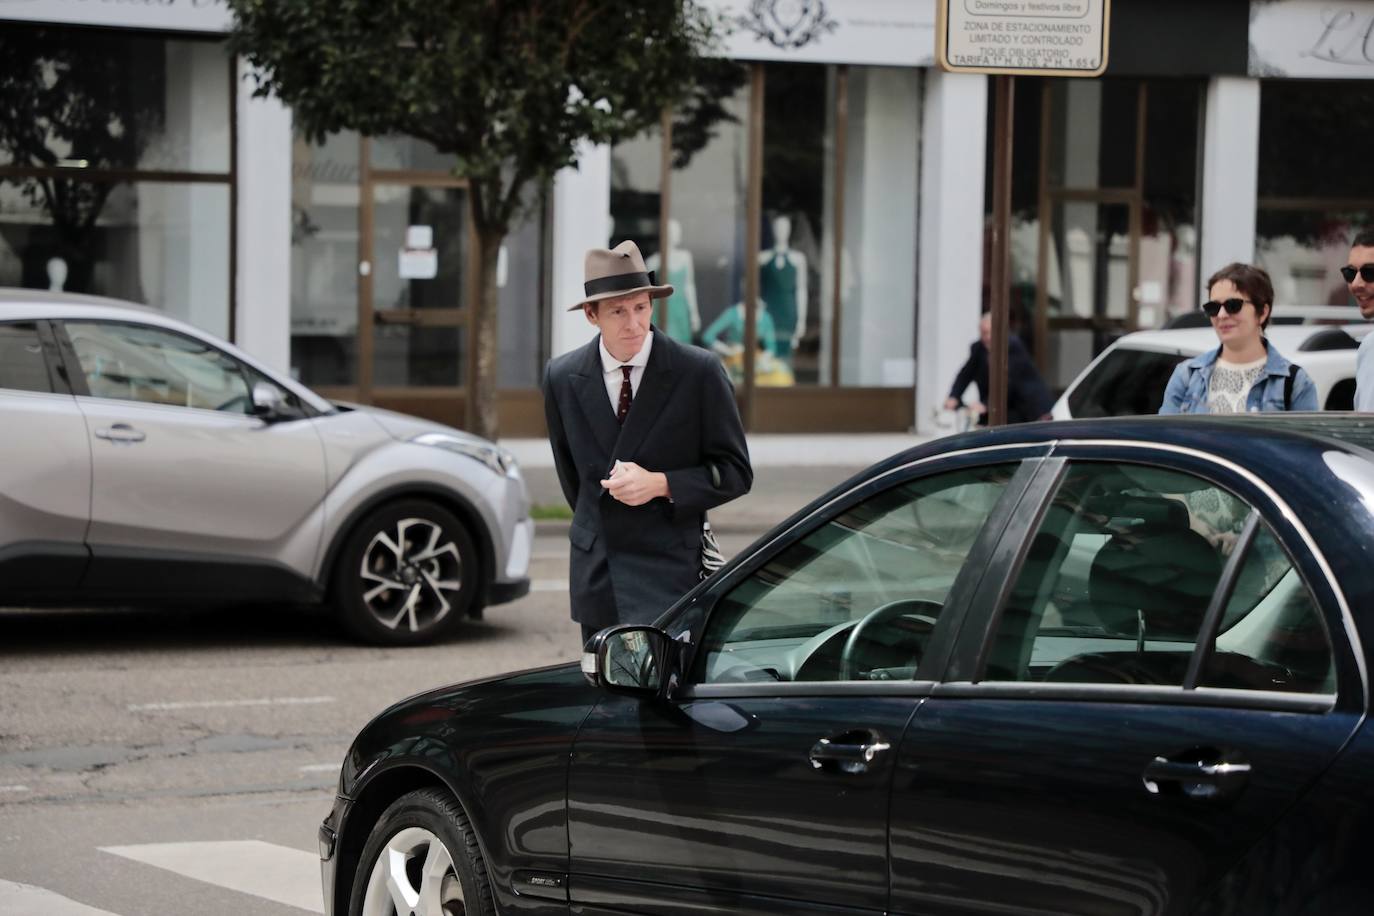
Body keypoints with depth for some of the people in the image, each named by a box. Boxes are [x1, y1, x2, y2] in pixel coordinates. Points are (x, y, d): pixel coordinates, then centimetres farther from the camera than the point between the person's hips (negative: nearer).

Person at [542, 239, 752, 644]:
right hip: (594, 578, 4)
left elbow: (735, 472, -3)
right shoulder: (562, 377, 4)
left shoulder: (699, 372, -6)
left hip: (669, 569, -4)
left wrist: (660, 484, -16)